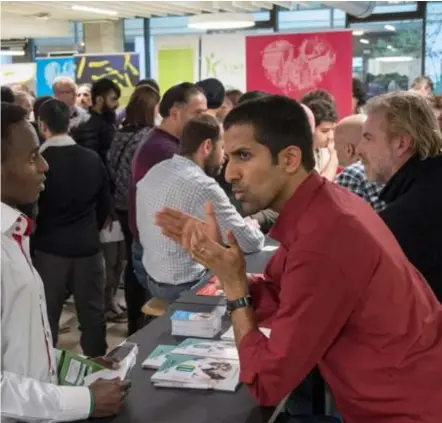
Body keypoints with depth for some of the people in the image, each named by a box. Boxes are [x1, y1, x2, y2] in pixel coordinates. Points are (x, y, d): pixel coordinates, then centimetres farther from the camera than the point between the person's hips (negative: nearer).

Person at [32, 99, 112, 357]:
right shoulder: (92, 159, -3)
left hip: (49, 248, -3)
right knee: (93, 315, 13)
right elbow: (105, 204, 7)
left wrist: (35, 237, 12)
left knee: (47, 318, 9)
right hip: (87, 246, 3)